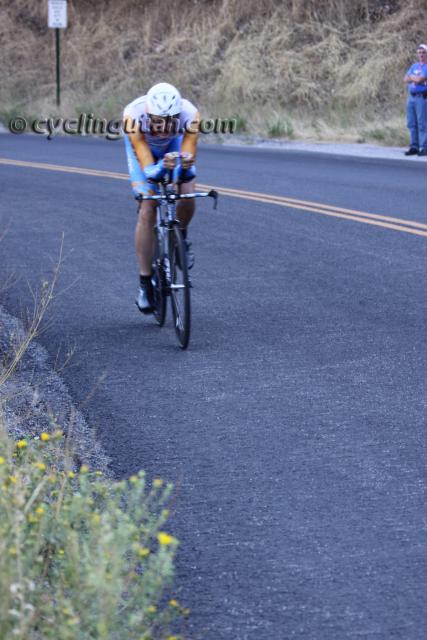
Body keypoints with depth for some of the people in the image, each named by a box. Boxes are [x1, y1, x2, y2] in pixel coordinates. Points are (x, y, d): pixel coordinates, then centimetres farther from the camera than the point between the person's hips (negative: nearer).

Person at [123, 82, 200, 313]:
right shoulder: (134, 115, -41)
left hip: (175, 142, 1)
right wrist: (162, 167, -64)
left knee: (187, 196, -23)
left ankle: (180, 238, 11)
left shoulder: (190, 114, -37)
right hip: (143, 146, -1)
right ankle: (145, 283, -3)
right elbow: (148, 169, -42)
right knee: (148, 210, -13)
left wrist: (185, 166, -59)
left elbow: (188, 157, -36)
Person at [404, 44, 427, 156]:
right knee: (412, 123, 5)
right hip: (411, 97, 7)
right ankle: (414, 147, 9)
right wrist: (415, 79, -7)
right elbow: (405, 79, 10)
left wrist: (411, 77, 3)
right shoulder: (414, 66, 18)